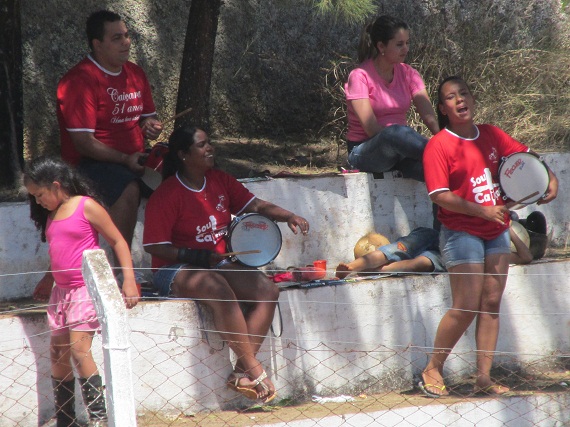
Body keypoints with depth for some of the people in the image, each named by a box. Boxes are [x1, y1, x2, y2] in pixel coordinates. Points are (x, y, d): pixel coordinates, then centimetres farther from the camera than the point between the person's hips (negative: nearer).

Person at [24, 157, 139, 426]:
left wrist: (129, 280, -13)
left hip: (87, 288, -8)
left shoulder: (86, 207, -9)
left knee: (79, 350, -17)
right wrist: (48, 280, 29)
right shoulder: (51, 214, 12)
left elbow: (118, 242, -7)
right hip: (62, 290, 8)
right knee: (58, 355, 7)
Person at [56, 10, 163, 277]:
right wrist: (125, 160, -23)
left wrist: (150, 126, -2)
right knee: (128, 189, -35)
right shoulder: (81, 81, -14)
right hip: (91, 162, -8)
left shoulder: (135, 74, 11)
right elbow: (83, 143, -18)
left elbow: (148, 116, 23)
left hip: (134, 159, 8)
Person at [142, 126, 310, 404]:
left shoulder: (219, 181, 9)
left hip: (218, 264, 7)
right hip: (175, 270, -7)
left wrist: (288, 216, -7)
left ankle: (241, 373, -21)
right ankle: (255, 371, -32)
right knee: (220, 290, -37)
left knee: (267, 291, -16)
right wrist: (196, 256, -22)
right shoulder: (167, 195, -11)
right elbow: (155, 246, -13)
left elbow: (256, 205, 11)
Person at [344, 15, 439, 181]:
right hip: (364, 153, -4)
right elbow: (371, 128, -18)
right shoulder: (360, 76, -10)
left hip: (399, 150, 4)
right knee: (395, 132, -39)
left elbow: (429, 115, -6)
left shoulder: (408, 74, 7)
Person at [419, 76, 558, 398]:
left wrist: (550, 179, -1)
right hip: (462, 234, -6)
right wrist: (484, 211, -22)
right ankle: (433, 371, 5)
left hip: (497, 232, 6)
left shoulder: (491, 136, 7)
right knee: (466, 308, -10)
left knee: (492, 304, 3)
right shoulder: (439, 145, -10)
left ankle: (484, 378, 6)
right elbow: (440, 195, -17)